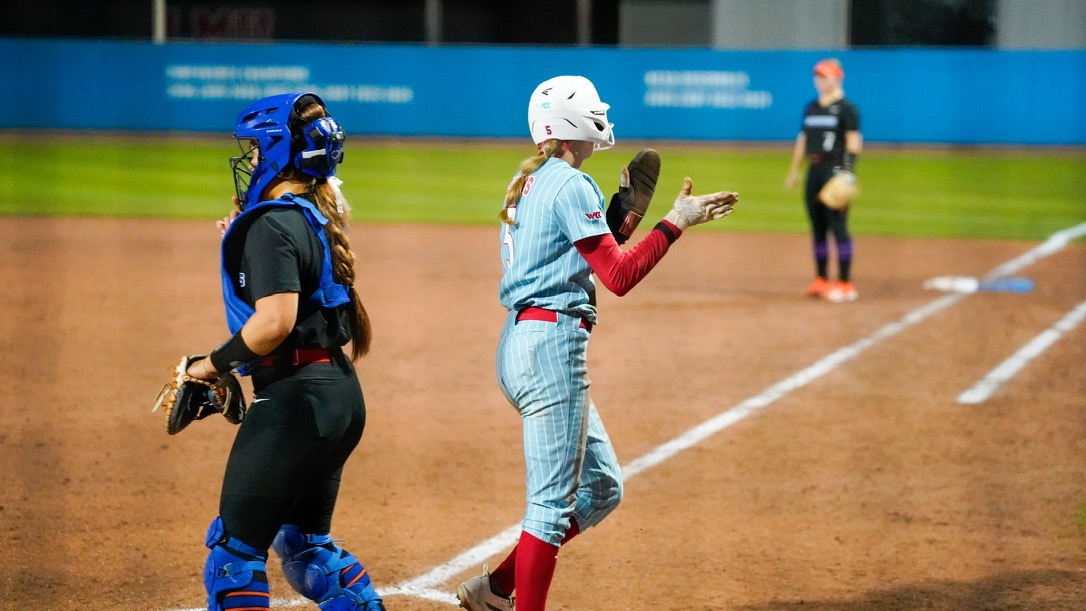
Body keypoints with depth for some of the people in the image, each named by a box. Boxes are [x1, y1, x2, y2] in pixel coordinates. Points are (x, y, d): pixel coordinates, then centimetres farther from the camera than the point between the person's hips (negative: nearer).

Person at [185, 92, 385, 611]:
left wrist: (212, 365, -14)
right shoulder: (316, 218, 13)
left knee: (235, 547, -2)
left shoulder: (272, 223, -15)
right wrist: (241, 245, 17)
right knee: (304, 542, 21)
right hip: (340, 391, 10)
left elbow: (275, 321, -25)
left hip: (295, 399, -10)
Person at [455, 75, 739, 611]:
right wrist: (675, 222, -11)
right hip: (552, 347, -10)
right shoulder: (571, 185, -11)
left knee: (602, 487, 15)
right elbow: (619, 276, -16)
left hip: (520, 343, 10)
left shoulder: (527, 183, 16)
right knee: (554, 502, -7)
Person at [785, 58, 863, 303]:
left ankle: (845, 284, -10)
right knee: (817, 226, 10)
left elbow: (854, 142, -12)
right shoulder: (811, 108, 17)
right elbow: (803, 139, 22)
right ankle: (821, 280, 18)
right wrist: (794, 170, 19)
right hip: (815, 171, 8)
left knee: (838, 226, -10)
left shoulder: (846, 109, -6)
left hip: (836, 170, -8)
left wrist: (847, 173, -21)